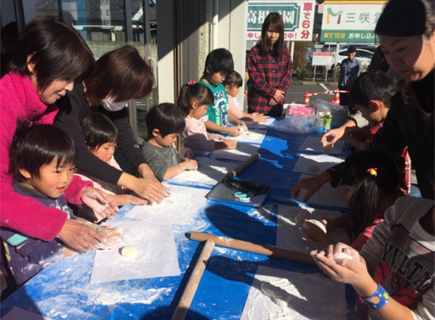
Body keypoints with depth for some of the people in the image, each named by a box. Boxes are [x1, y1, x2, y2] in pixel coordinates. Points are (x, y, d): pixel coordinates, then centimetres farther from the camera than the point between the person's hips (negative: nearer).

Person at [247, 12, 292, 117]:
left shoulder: (285, 52, 9)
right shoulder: (255, 52, -4)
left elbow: (288, 74, 4)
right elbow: (254, 77, -10)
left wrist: (278, 94, -10)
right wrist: (272, 92, -13)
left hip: (277, 104, 4)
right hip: (258, 104, -3)